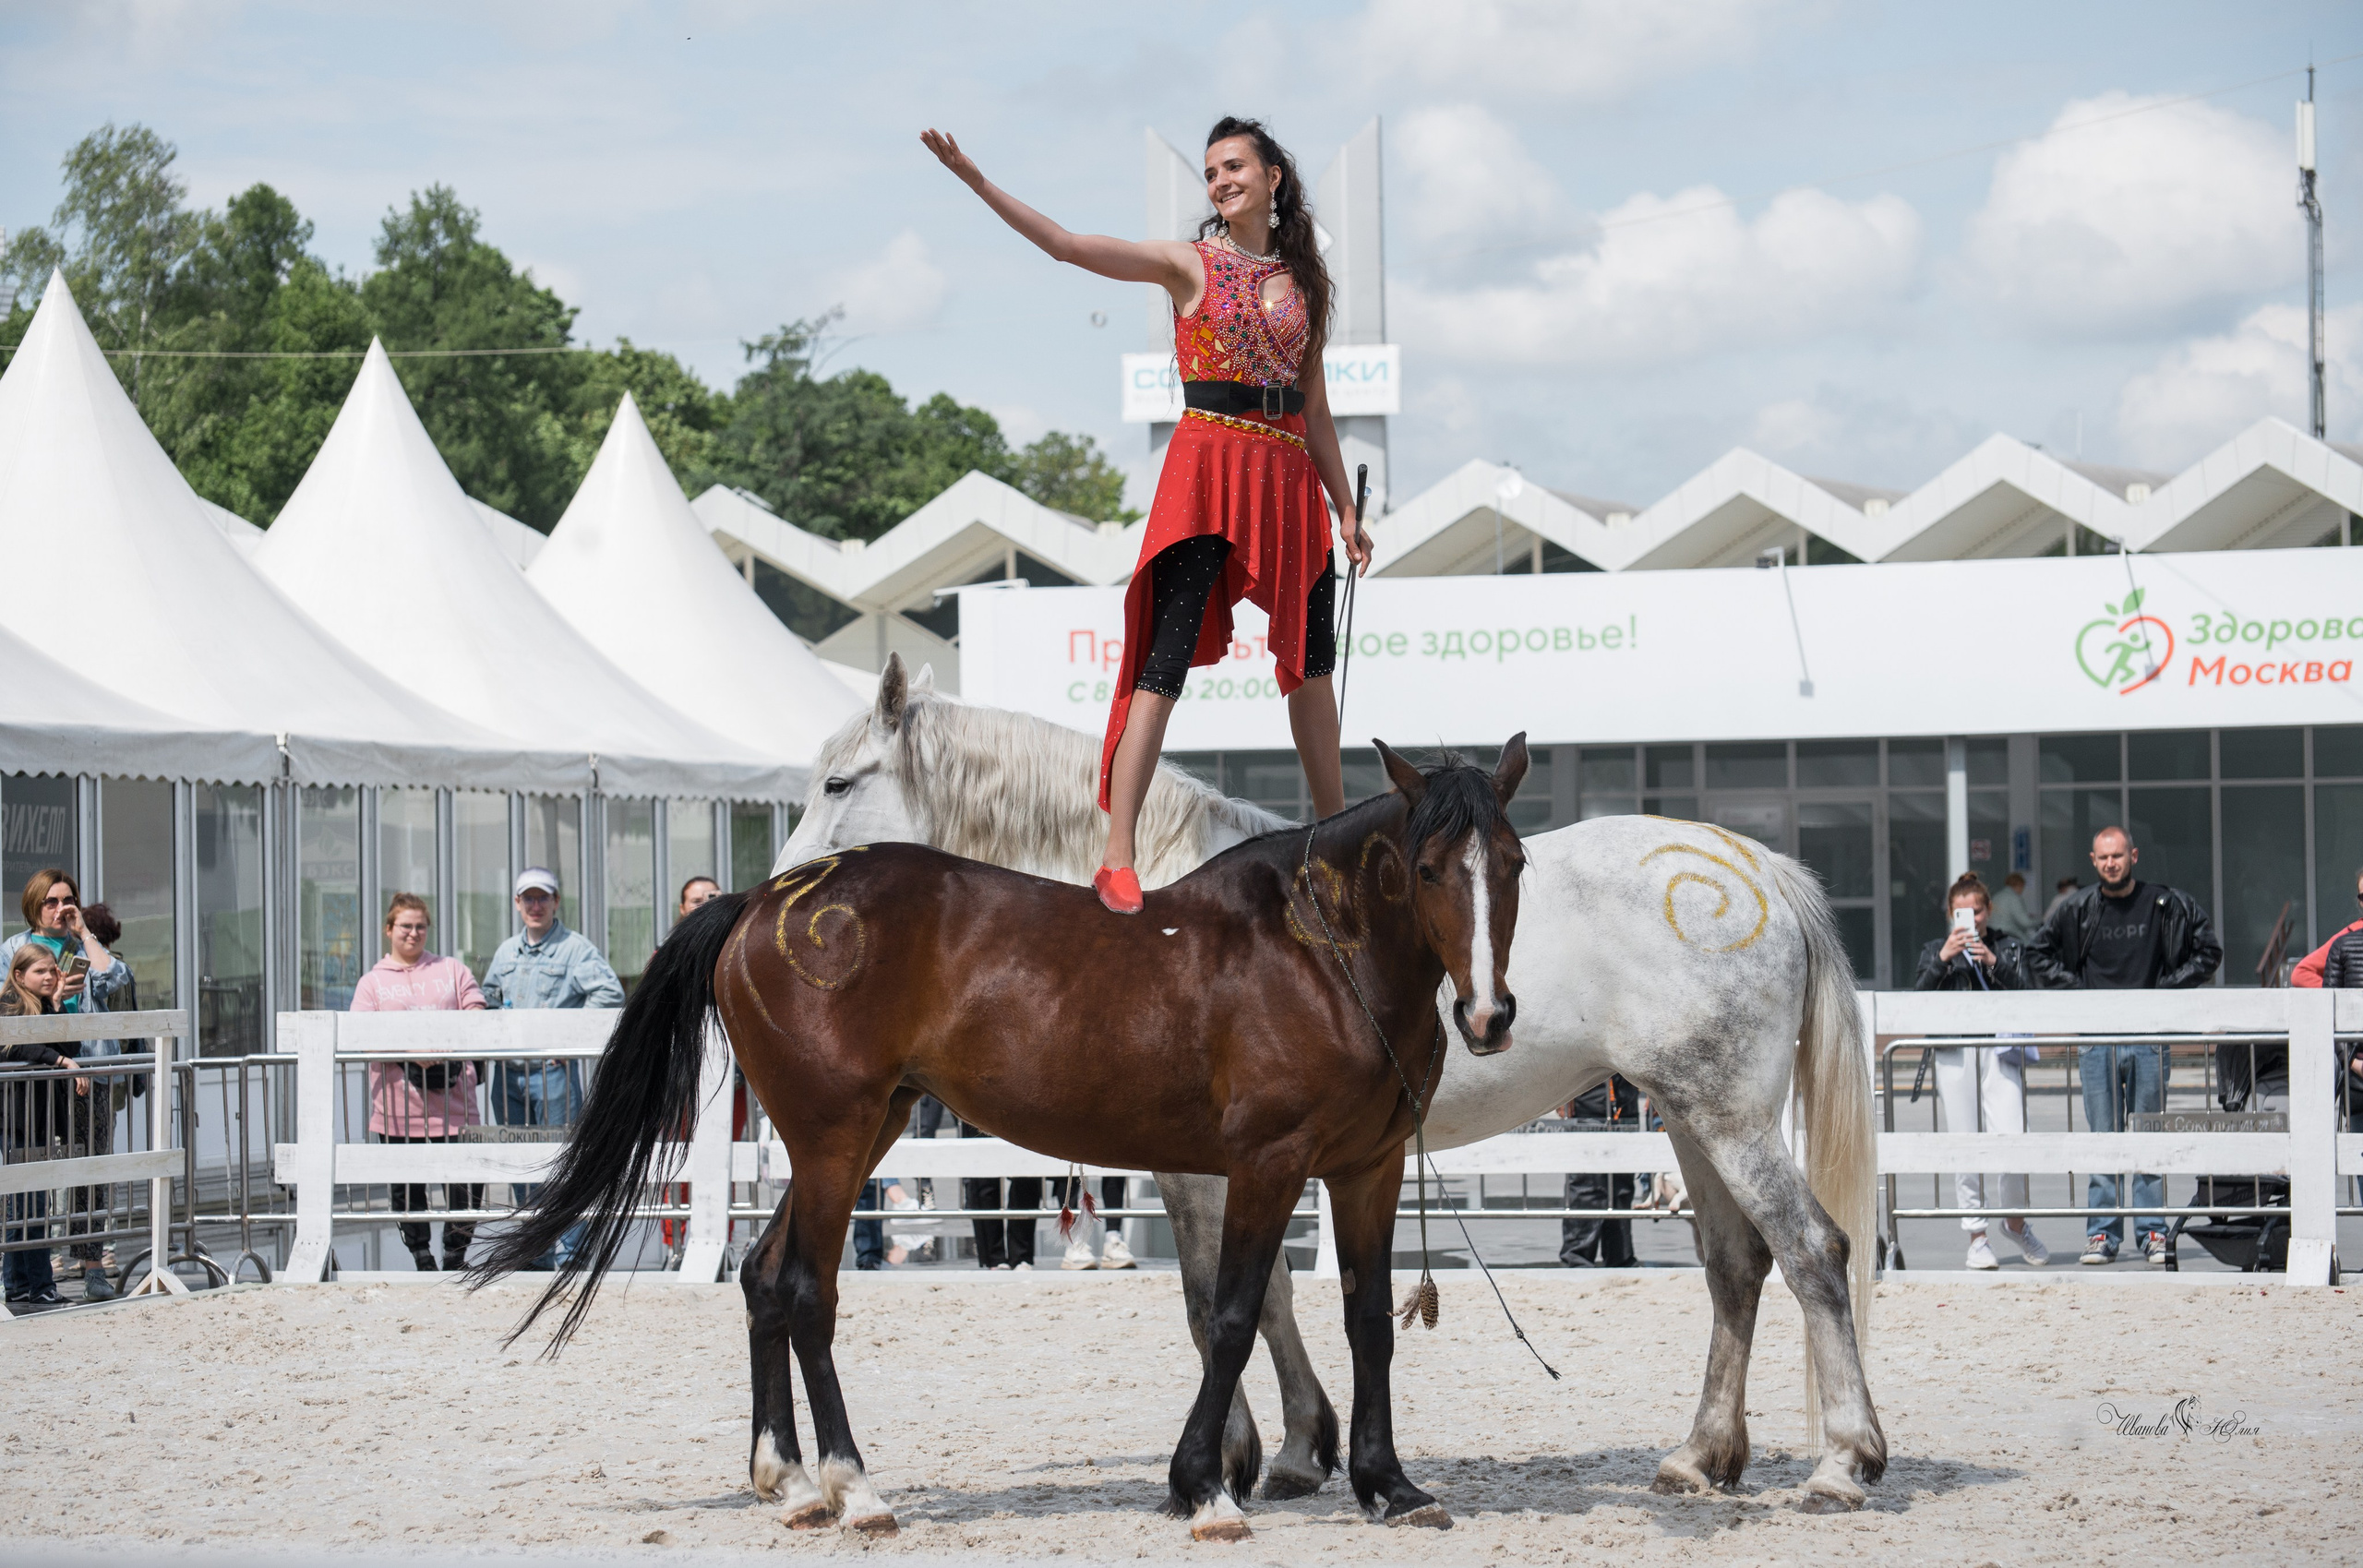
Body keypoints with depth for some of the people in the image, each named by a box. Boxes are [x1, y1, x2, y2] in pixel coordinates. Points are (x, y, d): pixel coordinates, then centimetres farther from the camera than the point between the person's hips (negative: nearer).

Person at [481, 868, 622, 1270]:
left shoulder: (575, 948, -3)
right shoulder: (505, 952, 17)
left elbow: (610, 993, -15)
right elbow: (487, 1002, 29)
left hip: (554, 1070, -6)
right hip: (508, 1074, 6)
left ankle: (567, 1255, -4)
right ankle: (537, 1255, 16)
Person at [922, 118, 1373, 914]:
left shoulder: (1303, 280, 14)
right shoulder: (1189, 265, 2)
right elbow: (1069, 246, -9)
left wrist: (1345, 508, 15)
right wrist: (978, 183, -19)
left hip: (1287, 474, 5)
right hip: (1208, 466, -5)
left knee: (1312, 656, 12)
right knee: (1166, 661, -12)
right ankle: (1116, 858, -16)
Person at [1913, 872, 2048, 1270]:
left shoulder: (2008, 946, 13)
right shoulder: (1936, 949, 14)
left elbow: (2022, 992, 0)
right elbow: (1921, 995, -1)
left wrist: (1993, 963, -14)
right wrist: (1942, 960, -14)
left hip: (1999, 1052, 0)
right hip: (1955, 1054, 0)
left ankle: (2016, 1221, 14)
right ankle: (1976, 1236, 7)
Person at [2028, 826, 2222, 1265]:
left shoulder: (2166, 905, 2)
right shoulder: (2076, 910, 4)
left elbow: (2208, 952, 8)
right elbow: (2037, 955, 13)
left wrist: (2165, 989, -2)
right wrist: (2077, 991, 1)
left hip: (2149, 1035, 0)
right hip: (2097, 1039, 1)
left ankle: (2153, 1231, 6)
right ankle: (2101, 1233, 3)